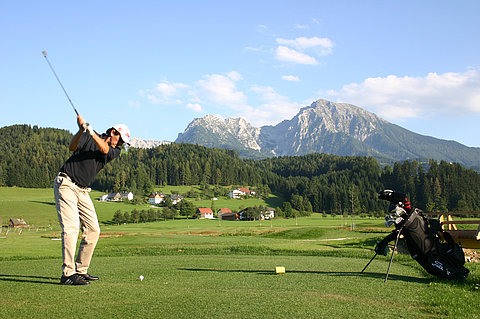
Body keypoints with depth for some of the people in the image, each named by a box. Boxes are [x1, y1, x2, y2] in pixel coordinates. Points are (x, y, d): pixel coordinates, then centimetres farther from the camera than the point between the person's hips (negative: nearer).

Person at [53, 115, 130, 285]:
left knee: (93, 229, 4)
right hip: (66, 183, -6)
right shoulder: (88, 137, -1)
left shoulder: (115, 151, 8)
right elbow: (72, 147, -20)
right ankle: (68, 274, -17)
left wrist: (90, 130, -29)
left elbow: (104, 150, -15)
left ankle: (81, 270, 14)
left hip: (83, 191, 6)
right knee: (71, 228, -16)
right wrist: (81, 129, -36)